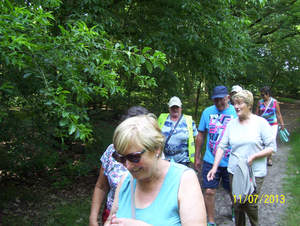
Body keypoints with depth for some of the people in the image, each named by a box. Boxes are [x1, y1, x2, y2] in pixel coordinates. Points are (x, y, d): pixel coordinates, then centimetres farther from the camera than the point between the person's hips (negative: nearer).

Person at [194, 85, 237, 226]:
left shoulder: (236, 112, -7)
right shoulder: (207, 112, -1)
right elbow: (201, 135, 7)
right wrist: (197, 157, 10)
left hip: (230, 162, -1)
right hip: (210, 161, 1)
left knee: (232, 191, 17)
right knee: (209, 191, 0)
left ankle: (234, 208, 49)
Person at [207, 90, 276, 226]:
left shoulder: (261, 123, -6)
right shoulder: (231, 124, 5)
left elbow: (272, 147, -6)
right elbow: (222, 146, 4)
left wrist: (253, 156, -19)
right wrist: (214, 167, -3)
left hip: (255, 173, -3)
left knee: (250, 205, 1)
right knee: (237, 205, 11)